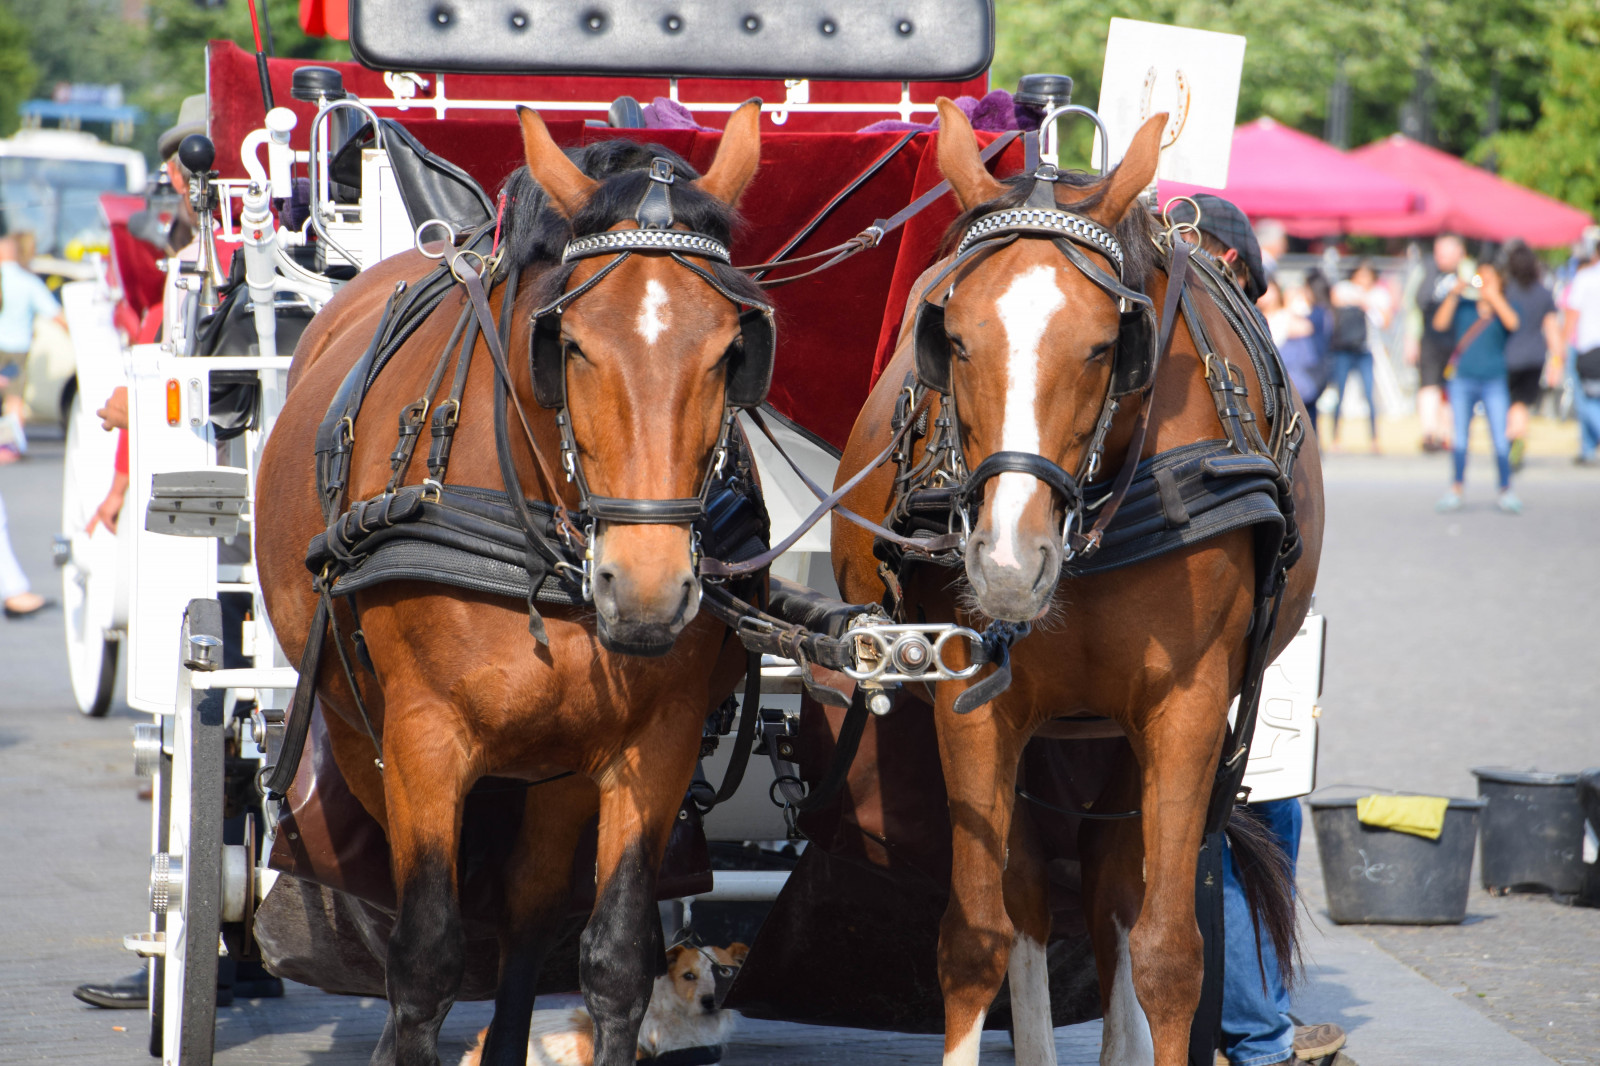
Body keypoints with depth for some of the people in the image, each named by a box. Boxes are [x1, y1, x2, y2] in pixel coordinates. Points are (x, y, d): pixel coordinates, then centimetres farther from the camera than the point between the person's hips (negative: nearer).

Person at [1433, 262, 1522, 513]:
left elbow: (1512, 323, -14)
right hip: (1463, 379, 1)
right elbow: (1440, 323, -5)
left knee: (1500, 440, -6)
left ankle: (1506, 490, 3)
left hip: (1494, 380, -1)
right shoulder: (1463, 306, 8)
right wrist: (1454, 294, -11)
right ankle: (1456, 490, 7)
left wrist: (1494, 296, -16)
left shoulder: (1504, 307, 7)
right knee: (1460, 436, 0)